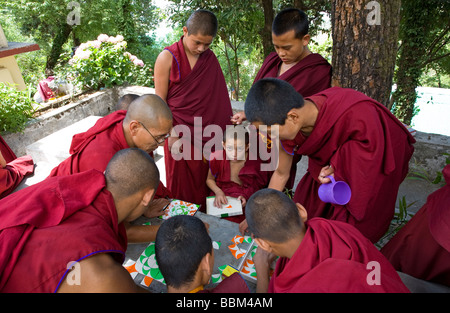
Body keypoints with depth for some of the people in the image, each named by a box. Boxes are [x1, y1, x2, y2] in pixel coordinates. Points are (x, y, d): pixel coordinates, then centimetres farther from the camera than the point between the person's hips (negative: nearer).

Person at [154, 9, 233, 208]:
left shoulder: (210, 58, 5)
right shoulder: (167, 58, -5)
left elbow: (217, 99, 9)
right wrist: (172, 136, -10)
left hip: (206, 134, 3)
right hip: (180, 134, -3)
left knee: (205, 186, 10)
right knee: (182, 191, 7)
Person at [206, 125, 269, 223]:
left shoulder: (255, 163, -14)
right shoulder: (217, 158, -10)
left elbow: (260, 186, 2)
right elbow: (210, 179, 8)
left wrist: (246, 196, -15)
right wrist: (218, 191, -10)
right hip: (220, 201, 1)